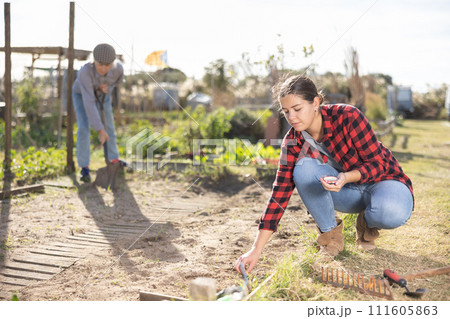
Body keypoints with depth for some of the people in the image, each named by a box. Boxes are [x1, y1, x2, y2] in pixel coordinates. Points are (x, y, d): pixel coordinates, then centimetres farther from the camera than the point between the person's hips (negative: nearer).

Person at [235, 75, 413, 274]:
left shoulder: (347, 117, -25)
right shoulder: (293, 142, -13)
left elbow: (377, 163, -20)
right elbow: (280, 194, -16)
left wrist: (346, 177, -43)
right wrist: (256, 250, -22)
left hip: (383, 180, -3)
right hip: (346, 192, 3)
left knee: (393, 213, -39)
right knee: (303, 168, -27)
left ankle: (368, 223, -1)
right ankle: (330, 233, -6)